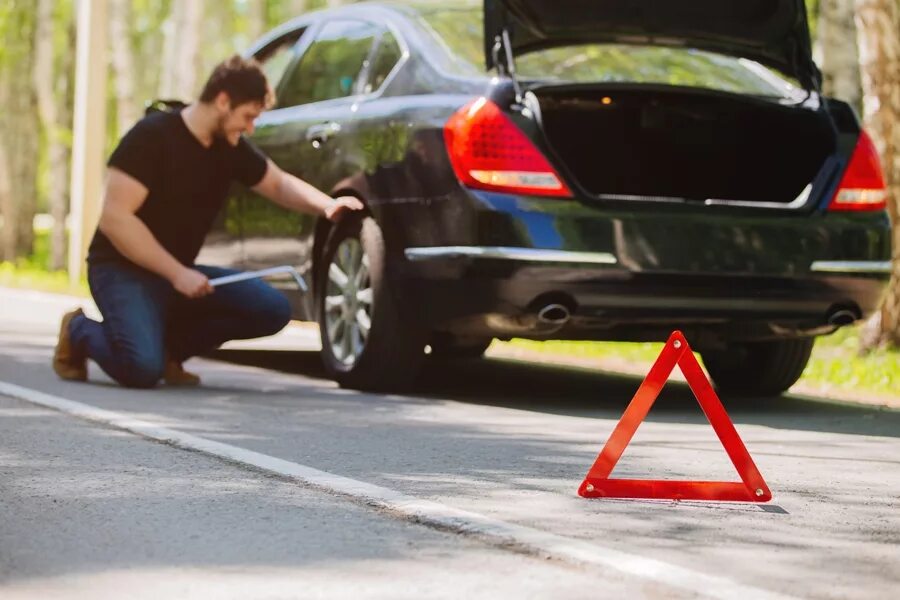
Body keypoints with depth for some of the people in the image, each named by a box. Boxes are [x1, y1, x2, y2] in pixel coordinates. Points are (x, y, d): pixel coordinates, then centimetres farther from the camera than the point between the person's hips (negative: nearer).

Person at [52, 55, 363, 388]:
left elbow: (279, 184, 19)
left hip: (180, 273, 7)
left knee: (273, 309, -10)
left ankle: (168, 343, 3)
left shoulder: (231, 148, 3)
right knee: (142, 368, -31)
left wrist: (326, 205, -2)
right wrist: (176, 273, -26)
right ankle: (80, 332, 2)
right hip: (122, 270, -7)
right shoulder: (152, 137, -18)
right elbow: (114, 218, -23)